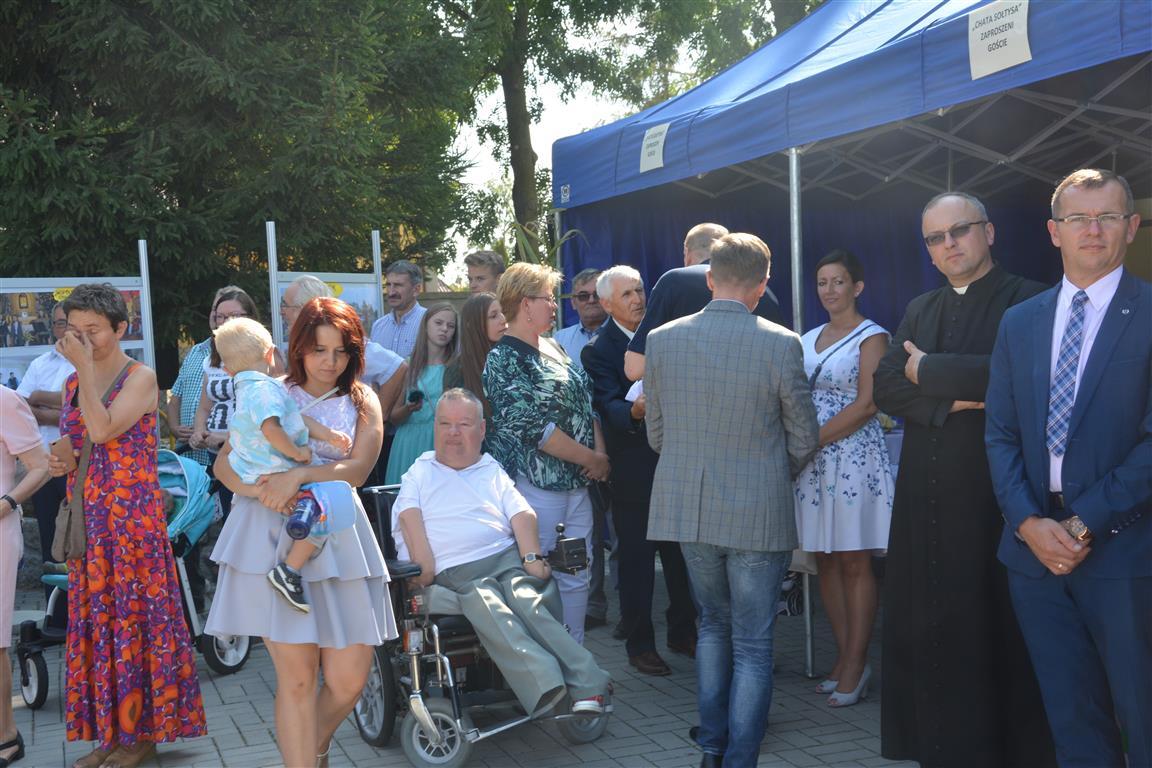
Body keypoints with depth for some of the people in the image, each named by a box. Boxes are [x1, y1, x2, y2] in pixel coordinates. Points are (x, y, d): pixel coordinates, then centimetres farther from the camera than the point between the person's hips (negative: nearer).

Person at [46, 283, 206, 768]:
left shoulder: (140, 378, -8)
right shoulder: (74, 382, 13)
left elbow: (102, 430, -23)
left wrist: (86, 367, -18)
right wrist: (58, 462, 1)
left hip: (133, 517, -7)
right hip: (88, 520, 7)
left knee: (135, 617, -2)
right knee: (95, 619, 9)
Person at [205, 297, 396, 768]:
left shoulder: (362, 402, 13)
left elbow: (357, 469, -2)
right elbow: (224, 464, 7)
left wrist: (301, 476, -19)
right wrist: (259, 489, -14)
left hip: (336, 535, 2)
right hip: (273, 535, -1)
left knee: (349, 678, 1)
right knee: (296, 674, -5)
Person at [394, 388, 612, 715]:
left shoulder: (492, 472, 29)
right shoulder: (420, 473, 26)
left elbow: (522, 514, 13)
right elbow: (410, 519, 8)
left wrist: (532, 558, -7)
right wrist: (425, 568, -9)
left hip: (505, 559, 2)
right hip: (451, 571, -2)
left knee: (528, 602, -32)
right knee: (487, 606, -35)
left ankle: (585, 687, -44)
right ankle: (545, 688, -55)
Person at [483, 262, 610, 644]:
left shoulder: (553, 348, 15)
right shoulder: (504, 358, -11)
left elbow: (585, 402, 16)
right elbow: (532, 426, -18)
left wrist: (601, 451, -1)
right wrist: (591, 458, -13)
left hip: (576, 483, 8)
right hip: (536, 484, -8)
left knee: (577, 576, 12)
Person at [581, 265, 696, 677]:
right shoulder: (598, 349, -9)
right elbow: (610, 407, -20)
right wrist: (634, 411, -40)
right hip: (633, 469, -6)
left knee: (681, 551, 15)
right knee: (636, 558, 2)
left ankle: (682, 631, 30)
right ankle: (639, 644, 14)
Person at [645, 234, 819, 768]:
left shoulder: (661, 341, -4)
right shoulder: (780, 345, -13)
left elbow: (656, 433, 5)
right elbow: (804, 439, -4)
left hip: (686, 507, 4)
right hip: (758, 513, -4)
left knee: (713, 624, 23)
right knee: (752, 645, 8)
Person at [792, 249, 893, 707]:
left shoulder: (871, 337, -2)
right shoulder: (808, 340, 16)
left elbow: (866, 404, -12)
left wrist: (815, 438, -16)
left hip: (854, 457, -6)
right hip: (812, 461, 6)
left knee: (854, 565, -2)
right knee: (825, 562, 7)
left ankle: (855, 665, 5)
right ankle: (845, 660, 16)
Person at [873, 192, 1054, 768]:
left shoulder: (1029, 302, -4)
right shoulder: (919, 310, 17)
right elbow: (884, 387, 5)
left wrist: (929, 371, -11)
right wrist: (948, 401, -12)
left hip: (994, 498, -5)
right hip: (926, 502, 6)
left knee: (998, 635, 2)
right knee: (928, 631, 9)